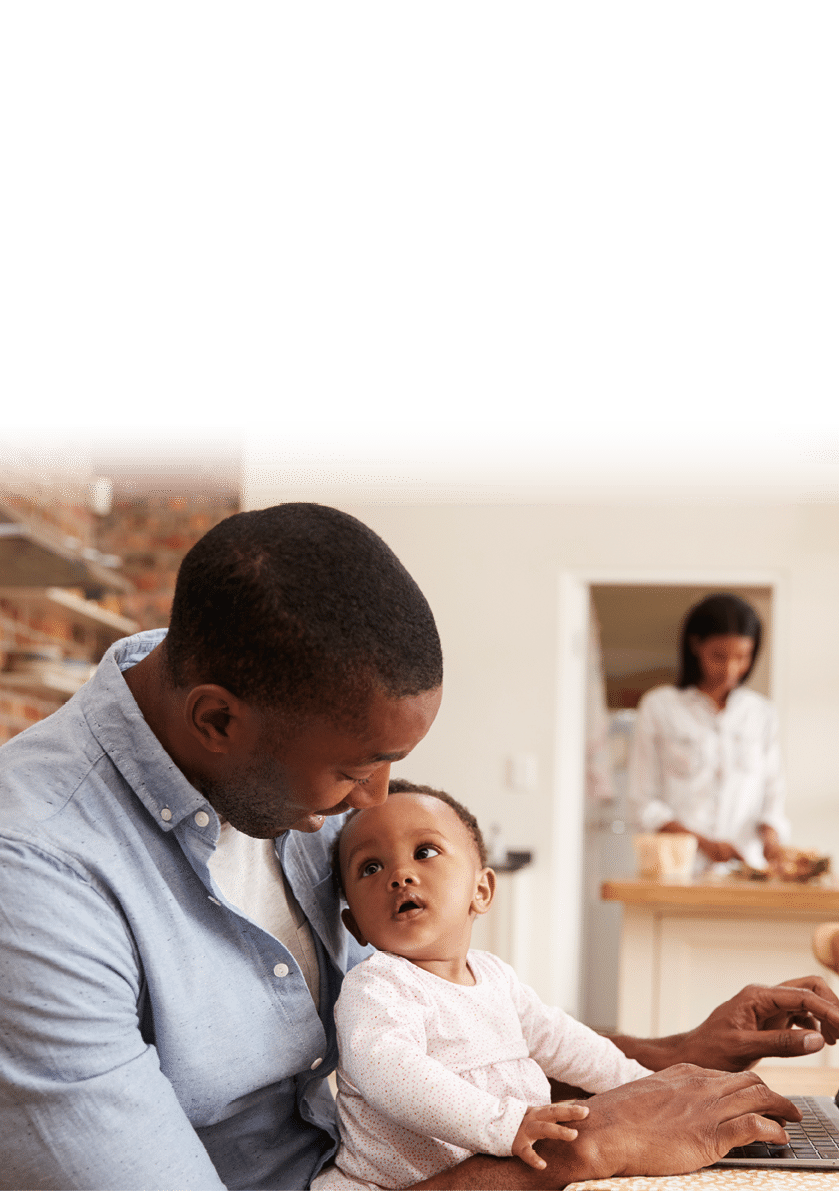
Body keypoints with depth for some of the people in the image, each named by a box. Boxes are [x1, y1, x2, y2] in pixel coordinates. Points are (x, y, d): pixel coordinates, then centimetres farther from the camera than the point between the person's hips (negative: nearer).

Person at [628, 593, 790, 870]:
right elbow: (644, 805, 5)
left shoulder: (762, 714, 14)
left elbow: (772, 794, 15)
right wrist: (703, 842, -7)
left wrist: (770, 834, -7)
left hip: (746, 866, 2)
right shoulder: (658, 707, 6)